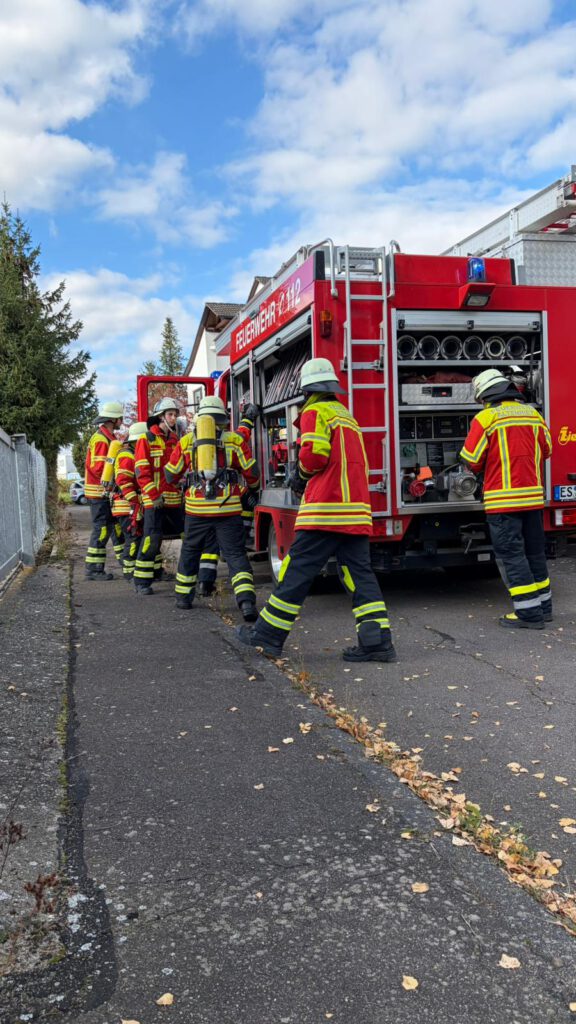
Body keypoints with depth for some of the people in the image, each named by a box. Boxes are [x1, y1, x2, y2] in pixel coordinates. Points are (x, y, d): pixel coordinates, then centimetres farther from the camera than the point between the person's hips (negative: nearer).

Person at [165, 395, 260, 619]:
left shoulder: (186, 441, 9)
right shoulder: (235, 440, 5)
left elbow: (171, 475, 17)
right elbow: (251, 473, 8)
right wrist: (254, 487, 30)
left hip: (196, 508, 1)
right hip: (228, 508, -1)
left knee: (190, 552, 19)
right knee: (236, 554, 2)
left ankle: (183, 597, 31)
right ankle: (246, 601, -13)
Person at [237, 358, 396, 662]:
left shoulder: (315, 412, -1)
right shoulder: (347, 415, 25)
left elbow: (314, 454, -15)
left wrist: (301, 473, 5)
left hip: (326, 508, -8)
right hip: (357, 508, 8)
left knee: (297, 571, -2)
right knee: (359, 572, 6)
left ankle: (268, 635, 6)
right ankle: (377, 641, 0)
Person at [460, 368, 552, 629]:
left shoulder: (486, 418, -10)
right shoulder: (532, 413, 8)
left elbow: (472, 460, -9)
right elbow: (546, 450, 17)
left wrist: (481, 469, 13)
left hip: (503, 498, -6)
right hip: (533, 496, 6)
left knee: (510, 553, -1)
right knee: (534, 551, 17)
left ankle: (528, 612, -3)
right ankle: (543, 605, 26)